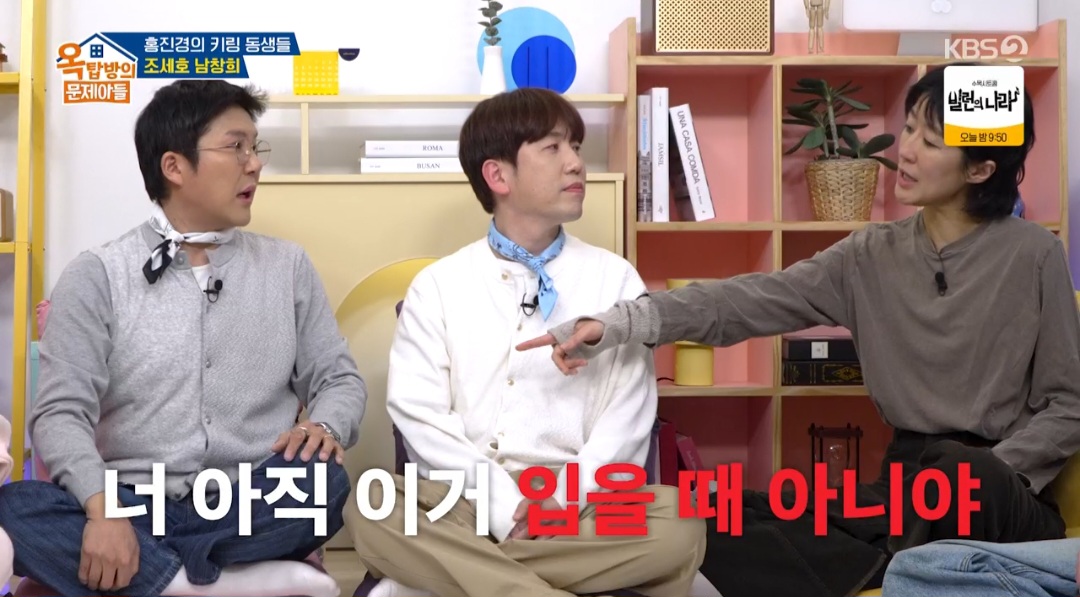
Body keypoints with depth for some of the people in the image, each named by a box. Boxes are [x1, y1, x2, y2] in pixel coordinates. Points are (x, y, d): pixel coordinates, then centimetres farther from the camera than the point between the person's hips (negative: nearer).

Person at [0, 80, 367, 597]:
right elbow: (61, 413, -5)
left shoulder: (288, 265, 10)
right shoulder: (98, 274, 2)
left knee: (319, 479, -31)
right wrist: (102, 508, -24)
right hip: (137, 507, 0)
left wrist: (324, 426, -15)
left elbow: (339, 378, 10)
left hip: (254, 509, 1)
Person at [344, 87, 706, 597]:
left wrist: (566, 499, -14)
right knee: (371, 511, -30)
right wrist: (504, 505, -15)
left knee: (679, 525, -29)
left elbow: (627, 414, 2)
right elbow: (417, 411, -3)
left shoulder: (614, 279, 10)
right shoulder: (437, 284, 8)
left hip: (580, 503, 1)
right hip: (462, 499, 0)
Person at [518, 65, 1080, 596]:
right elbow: (747, 301, -8)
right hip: (908, 486, 3)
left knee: (954, 469, -40)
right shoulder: (871, 255, 5)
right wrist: (619, 323, -22)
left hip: (1007, 505, -3)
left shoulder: (1033, 255, -4)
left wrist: (980, 480, -17)